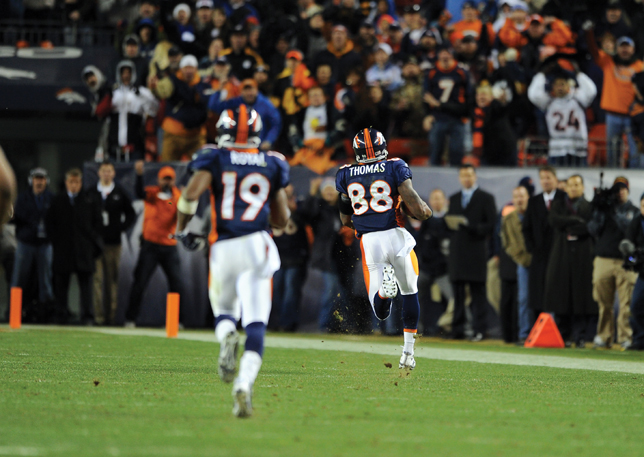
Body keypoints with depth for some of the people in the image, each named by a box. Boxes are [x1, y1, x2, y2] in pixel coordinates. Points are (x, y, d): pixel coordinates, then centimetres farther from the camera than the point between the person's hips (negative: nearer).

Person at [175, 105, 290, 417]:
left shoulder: (215, 159, 4)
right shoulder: (272, 165, 11)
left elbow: (191, 193, -12)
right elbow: (281, 220, 14)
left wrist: (181, 228, 3)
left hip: (223, 248, 0)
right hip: (257, 245, 0)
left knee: (224, 310, 20)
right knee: (256, 322, -3)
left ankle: (227, 336, -16)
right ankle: (245, 380, -24)